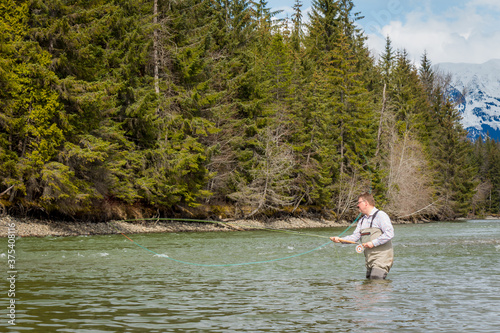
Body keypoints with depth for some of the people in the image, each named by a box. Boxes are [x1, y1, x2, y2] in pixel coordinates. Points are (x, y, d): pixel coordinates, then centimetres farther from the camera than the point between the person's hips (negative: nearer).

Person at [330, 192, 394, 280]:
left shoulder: (380, 215, -8)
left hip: (381, 257, -8)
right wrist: (340, 240, -3)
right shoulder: (362, 220, 18)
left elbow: (389, 233, -18)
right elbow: (355, 236, 12)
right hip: (369, 259, 8)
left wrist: (373, 243, -20)